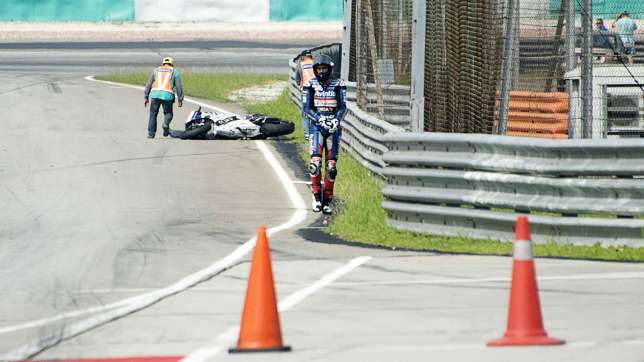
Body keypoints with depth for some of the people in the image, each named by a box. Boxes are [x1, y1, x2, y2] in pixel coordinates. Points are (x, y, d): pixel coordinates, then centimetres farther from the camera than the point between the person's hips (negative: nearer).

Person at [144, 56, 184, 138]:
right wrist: (180, 100, 12)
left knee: (153, 114, 11)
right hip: (167, 95, -1)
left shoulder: (156, 70, 21)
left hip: (155, 94, 1)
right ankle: (166, 124, -16)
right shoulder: (174, 72, 15)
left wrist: (146, 97, 20)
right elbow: (179, 86, 9)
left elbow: (148, 84, 18)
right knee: (168, 113, 14)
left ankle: (151, 134, 6)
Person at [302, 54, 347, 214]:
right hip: (316, 127, -1)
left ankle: (327, 201, 8)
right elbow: (306, 108, -2)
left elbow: (342, 107, -1)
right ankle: (316, 197, -11)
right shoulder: (311, 85, 2)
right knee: (315, 162, -17)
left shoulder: (338, 84, 2)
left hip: (333, 128, 1)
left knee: (331, 165, 1)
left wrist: (336, 120, -21)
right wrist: (319, 119, -19)